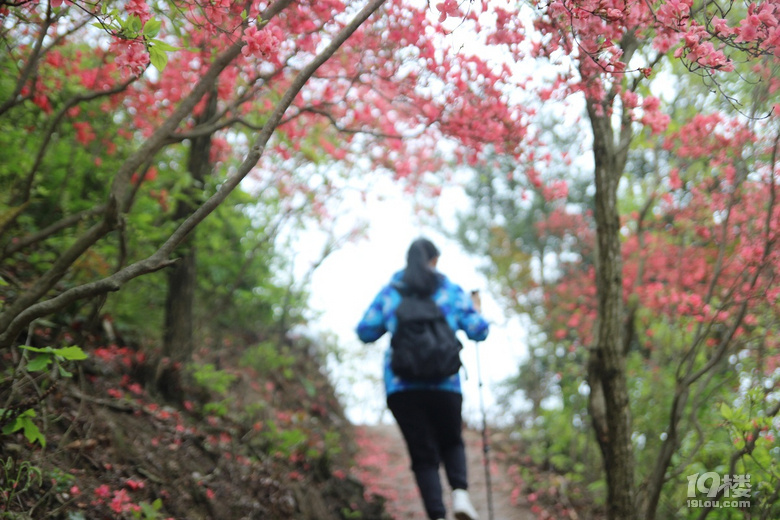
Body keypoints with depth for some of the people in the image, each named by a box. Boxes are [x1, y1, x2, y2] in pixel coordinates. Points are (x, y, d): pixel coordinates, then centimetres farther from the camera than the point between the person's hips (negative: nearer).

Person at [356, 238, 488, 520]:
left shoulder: (389, 292, 9)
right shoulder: (452, 291, 7)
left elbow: (365, 332, 8)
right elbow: (479, 332, 6)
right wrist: (476, 309, 27)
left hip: (401, 388, 0)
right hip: (445, 386, 0)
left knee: (423, 456, 7)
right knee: (452, 443, 22)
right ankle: (460, 492, -4)